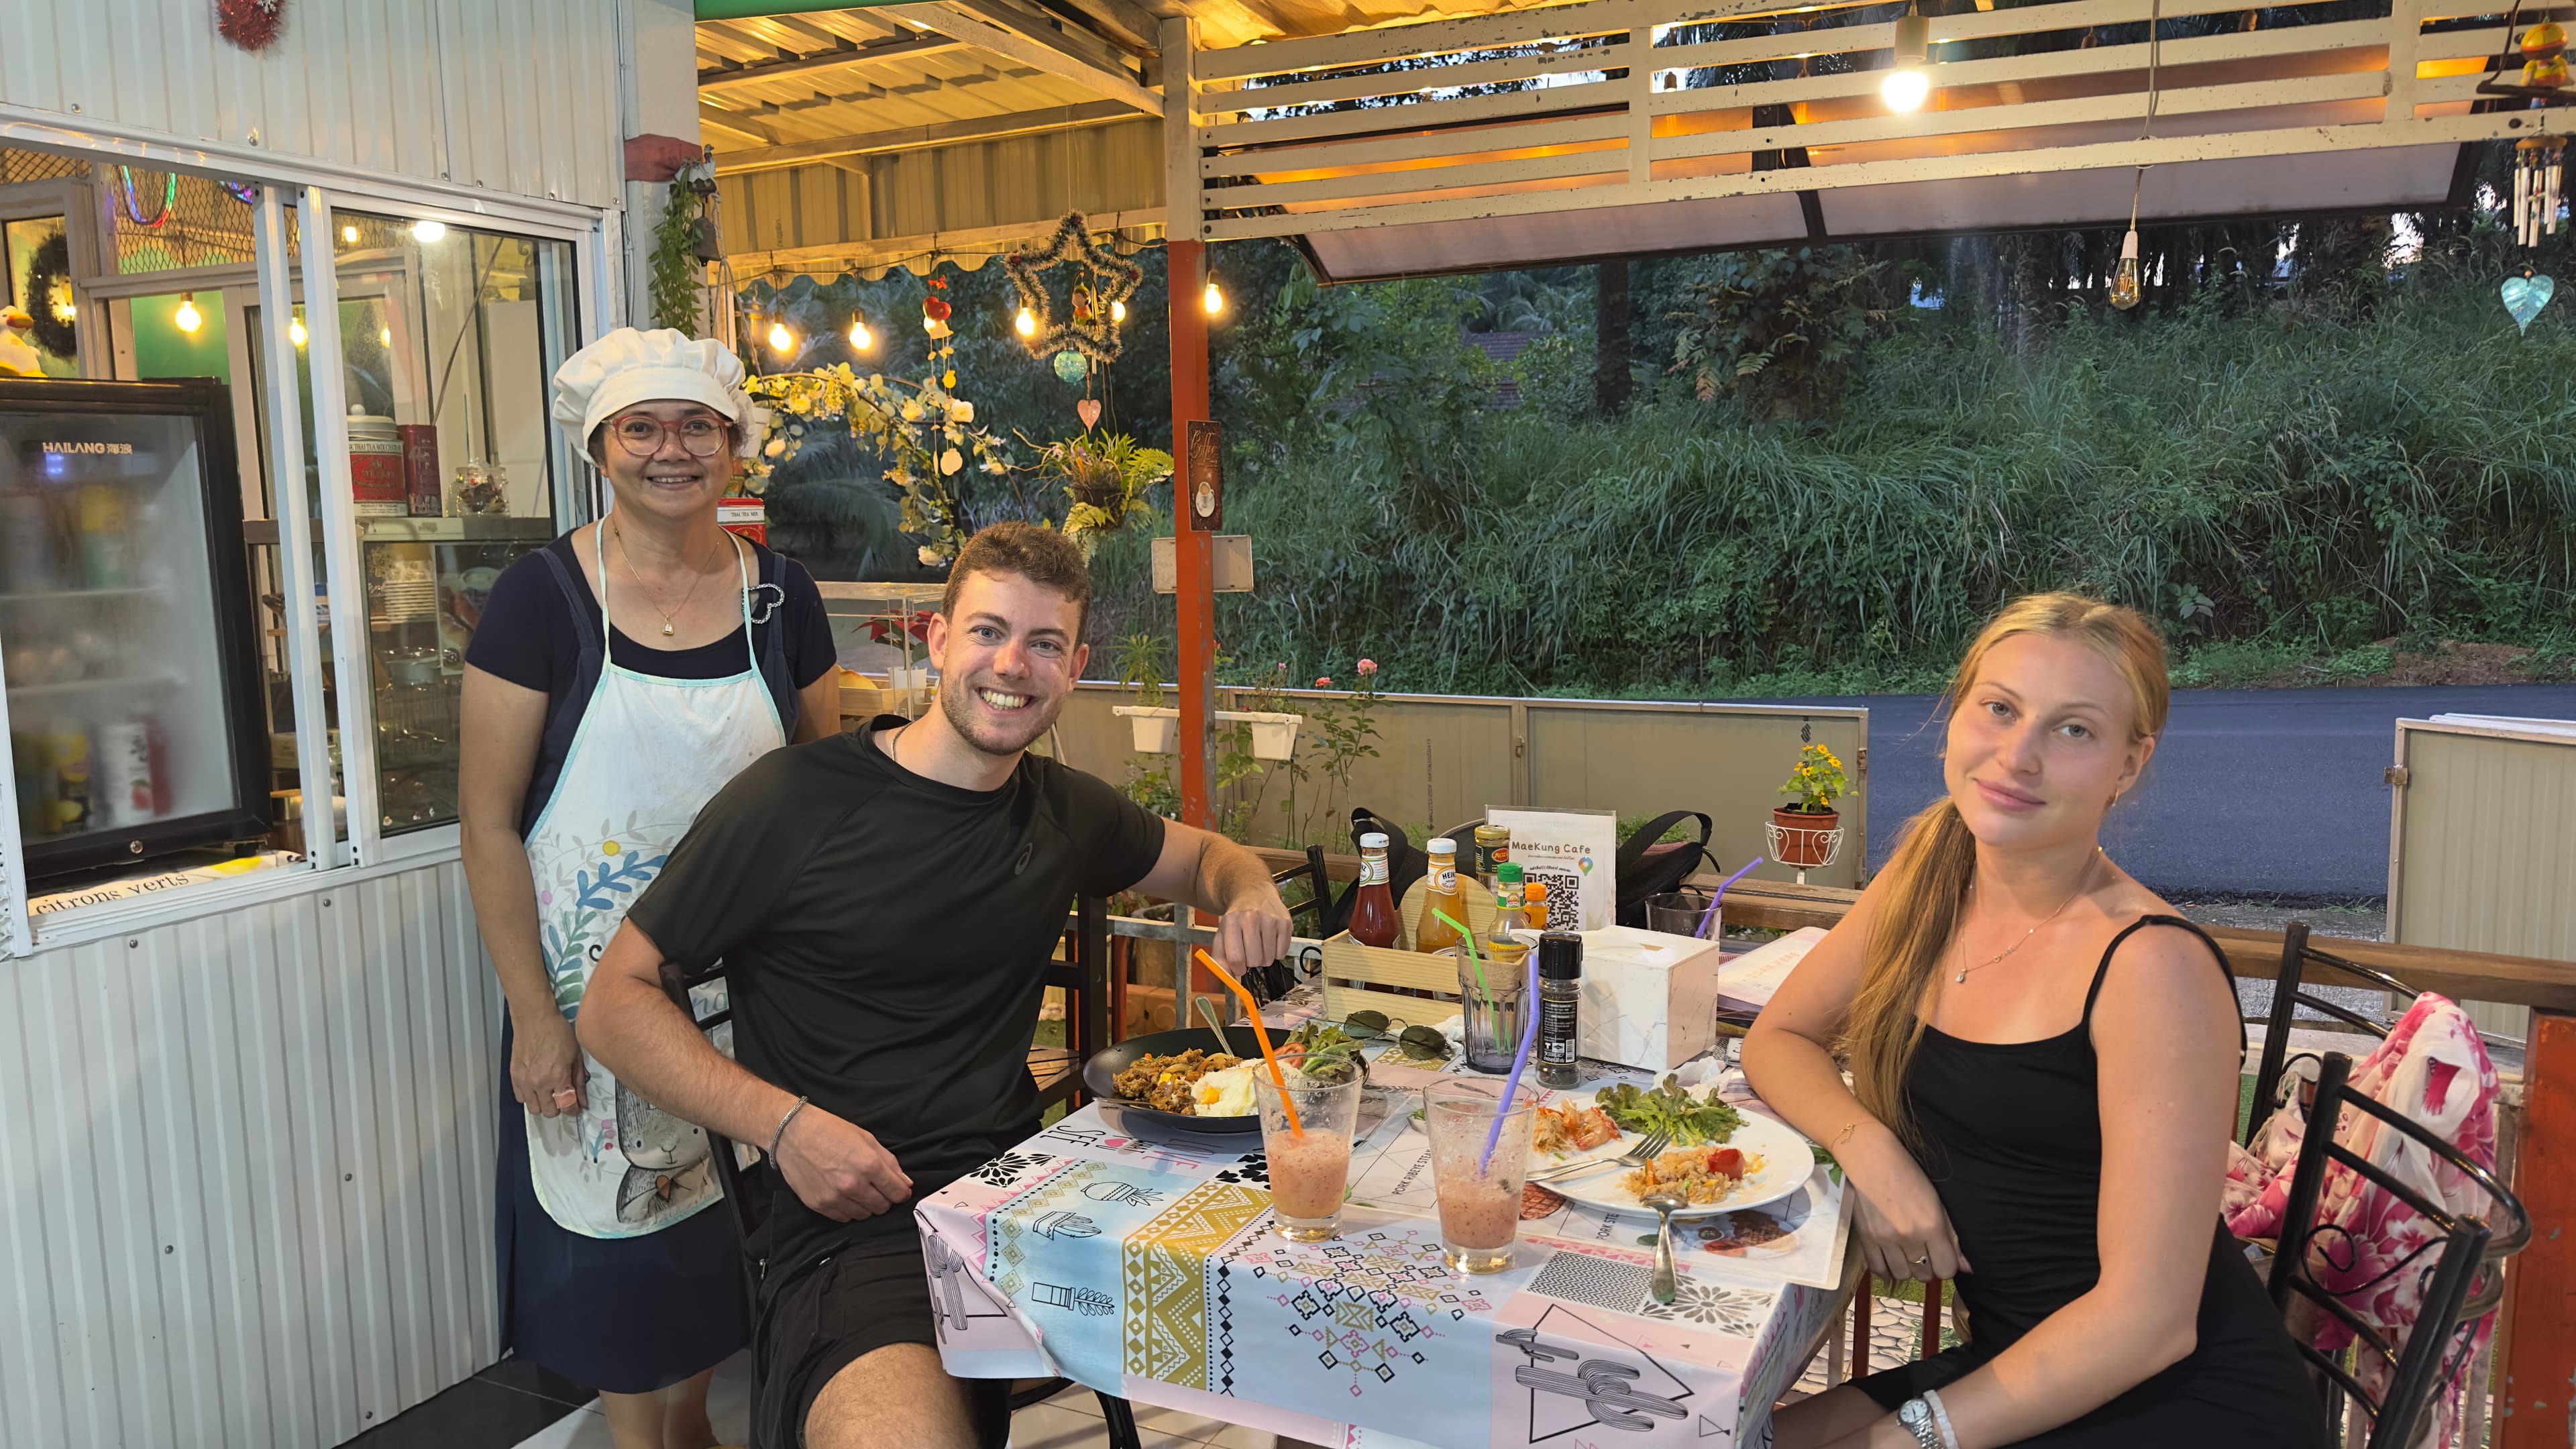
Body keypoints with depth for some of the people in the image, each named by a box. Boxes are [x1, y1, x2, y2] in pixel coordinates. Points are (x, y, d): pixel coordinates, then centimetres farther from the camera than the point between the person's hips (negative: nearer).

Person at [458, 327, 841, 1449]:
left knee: (720, 1223, 15)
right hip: (592, 988, -3)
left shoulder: (780, 597, 0)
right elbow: (488, 822, -8)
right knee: (614, 1231, 8)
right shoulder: (541, 597, -9)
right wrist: (534, 1016, -12)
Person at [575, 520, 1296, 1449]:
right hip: (851, 1225, -5)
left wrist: (1249, 895, 6)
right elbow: (614, 1002, -1)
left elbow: (1199, 853, 30)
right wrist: (785, 1123, -14)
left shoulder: (1062, 808, 11)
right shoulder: (794, 801, -6)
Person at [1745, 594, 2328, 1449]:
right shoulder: (1927, 883, -1)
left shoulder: (2151, 966, -20)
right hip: (2015, 1370, 6)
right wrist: (1867, 1148, -11)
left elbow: (2147, 1317, -20)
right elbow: (1778, 1038, 9)